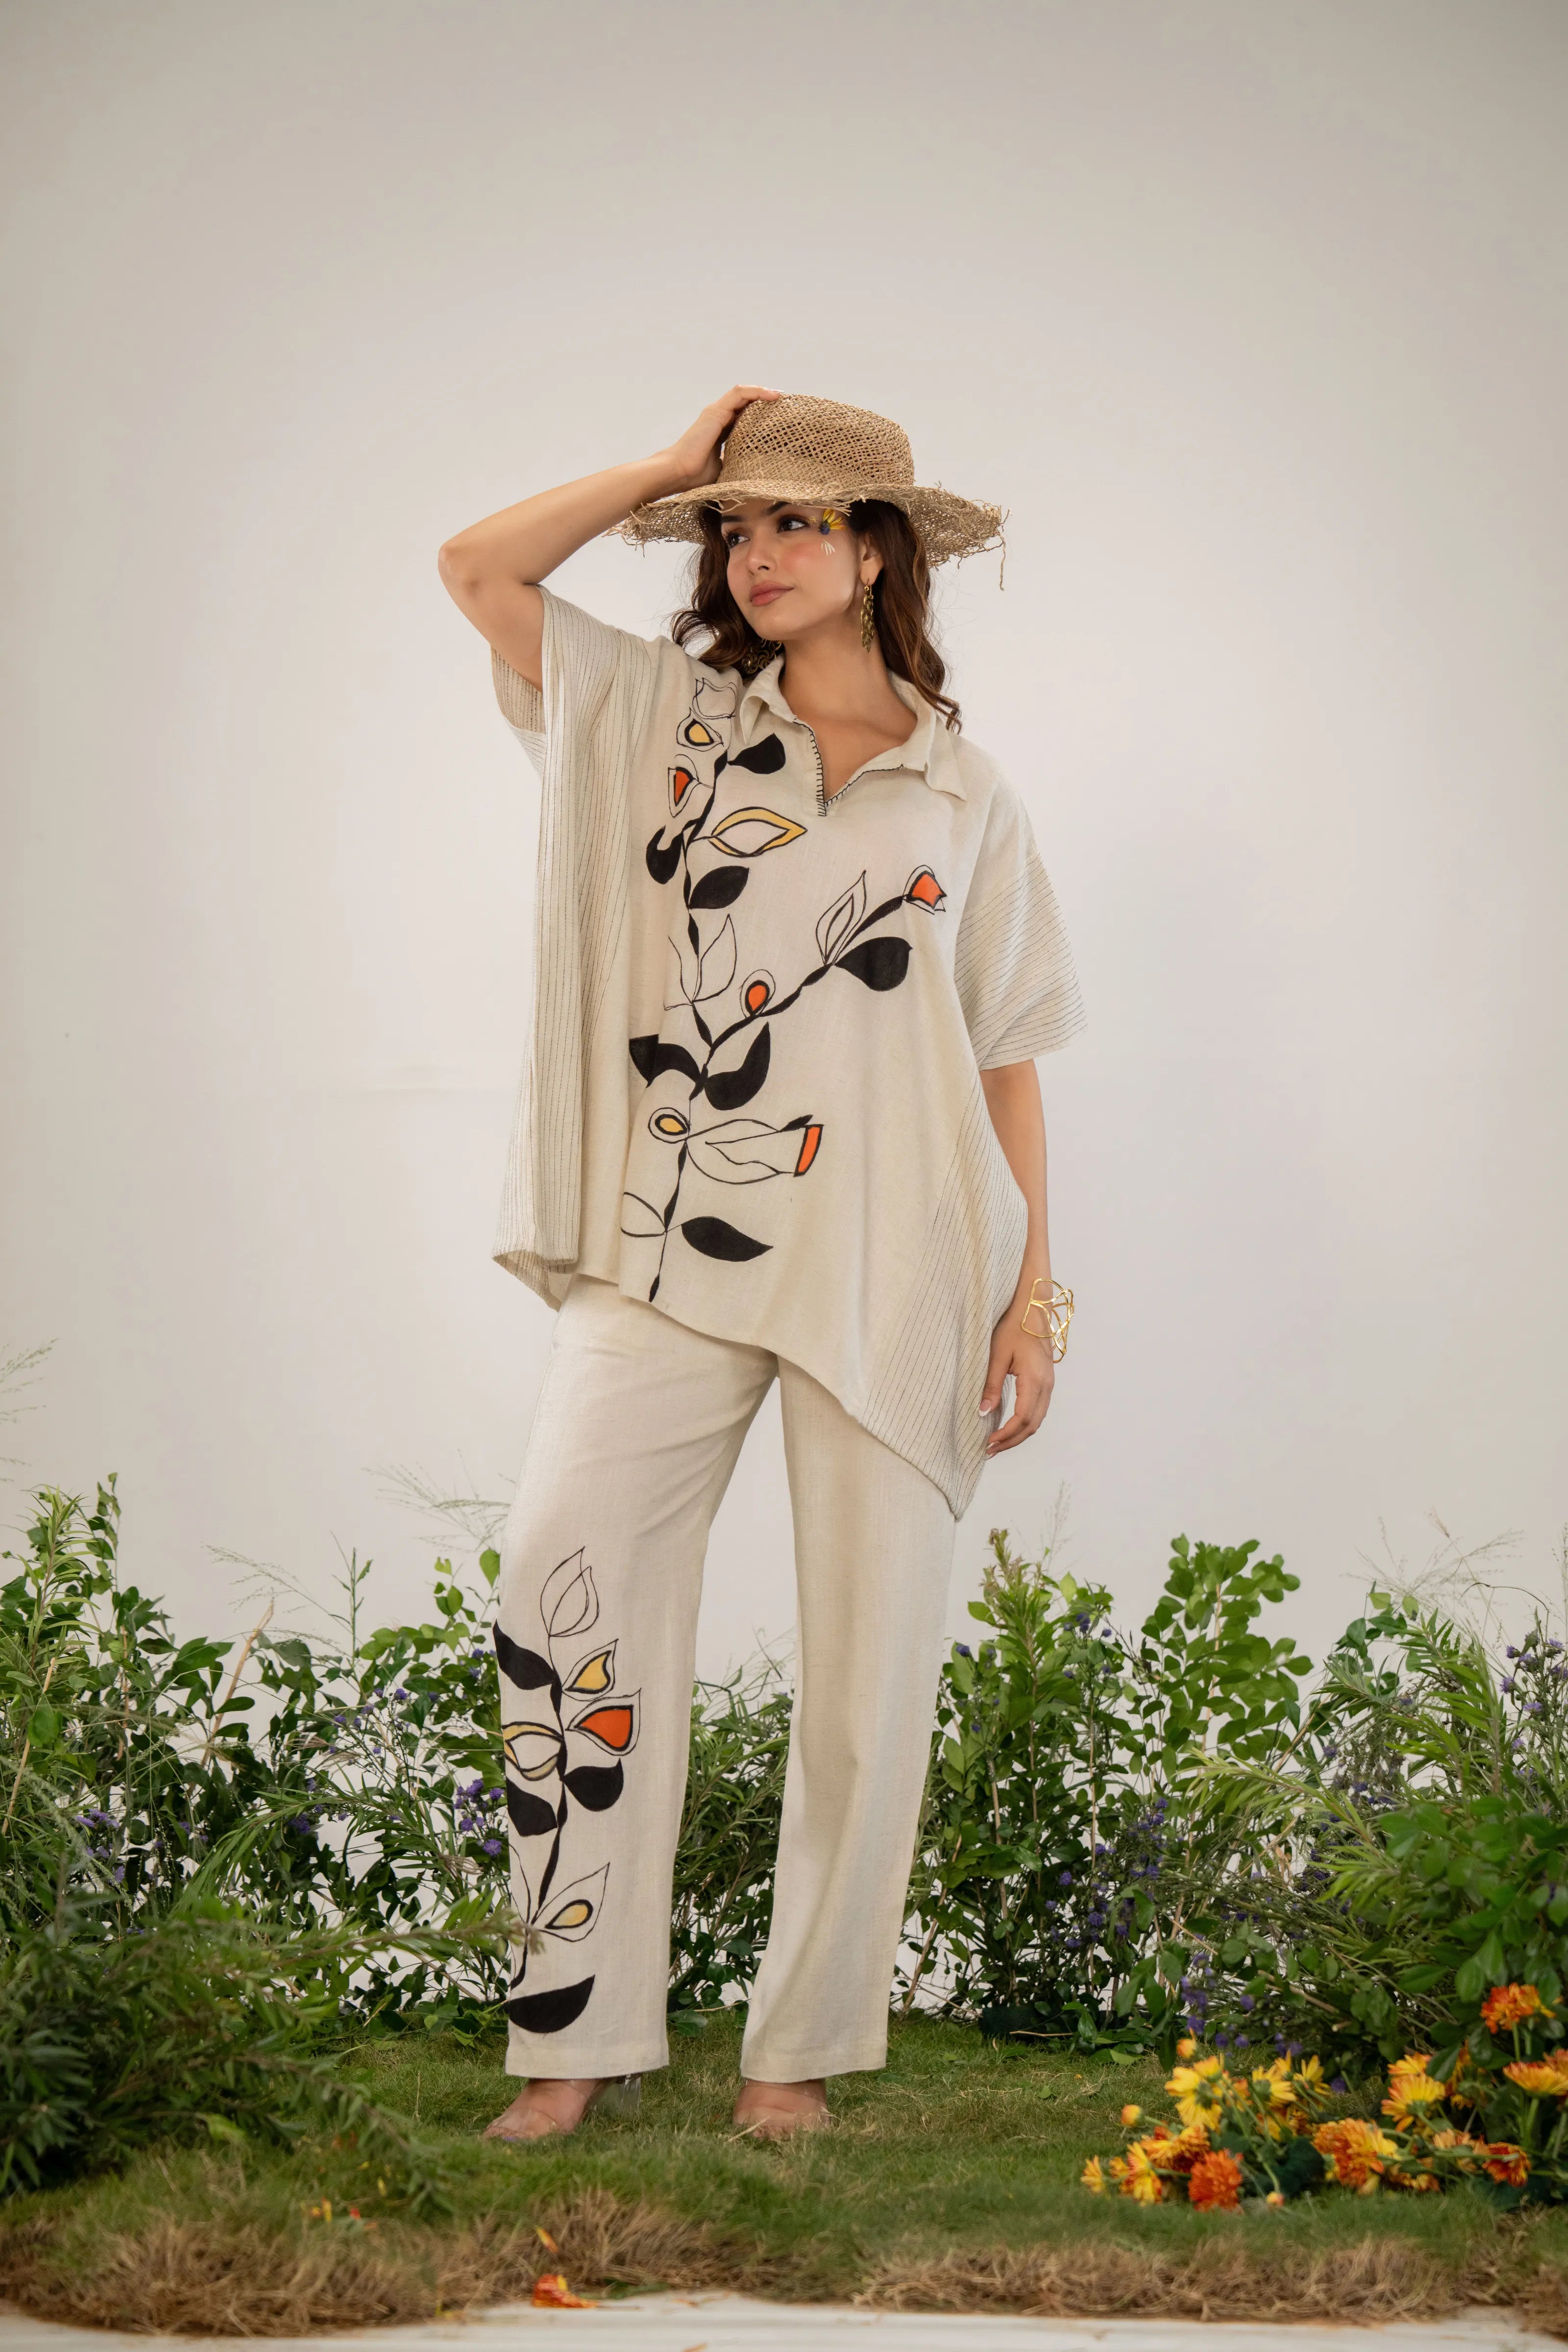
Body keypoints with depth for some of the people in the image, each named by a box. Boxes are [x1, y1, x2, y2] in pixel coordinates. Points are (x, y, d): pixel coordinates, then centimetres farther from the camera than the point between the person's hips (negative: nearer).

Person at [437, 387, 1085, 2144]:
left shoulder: (961, 794, 11)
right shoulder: (660, 715, 14)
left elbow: (1009, 1058, 10)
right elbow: (478, 569, 10)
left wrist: (1034, 1292, 4)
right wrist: (670, 469, 9)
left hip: (891, 1270, 0)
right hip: (668, 1253, 0)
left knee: (867, 1640, -1)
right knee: (566, 1576, -14)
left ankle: (803, 2038, 11)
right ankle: (579, 2027, -7)